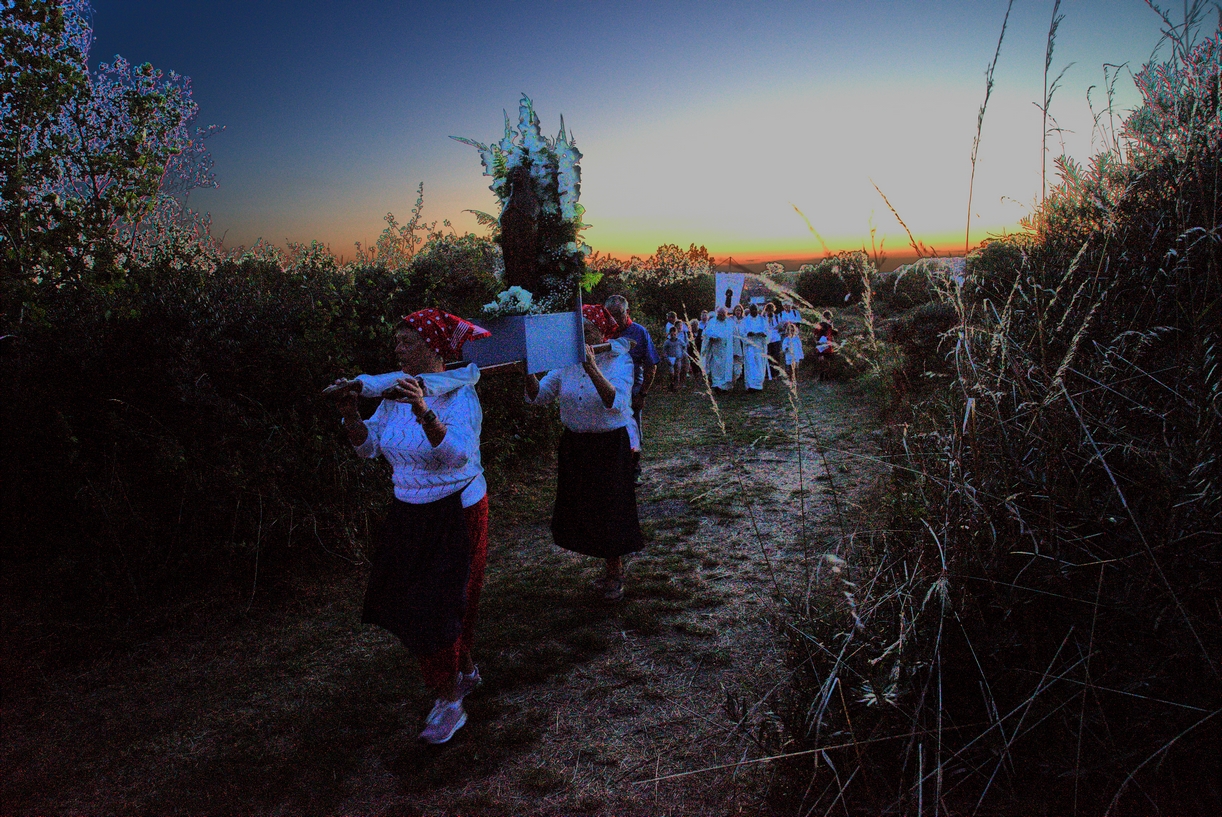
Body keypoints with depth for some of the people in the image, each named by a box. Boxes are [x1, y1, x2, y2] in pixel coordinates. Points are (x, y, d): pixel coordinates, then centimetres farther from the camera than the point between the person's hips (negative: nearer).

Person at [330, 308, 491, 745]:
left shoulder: (458, 394, -19)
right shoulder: (395, 392, 2)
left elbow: (457, 453, -35)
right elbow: (368, 446, 4)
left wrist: (423, 413, -48)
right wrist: (349, 409, -12)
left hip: (455, 512, -7)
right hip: (409, 512, 8)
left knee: (442, 603, 0)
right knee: (409, 600, 17)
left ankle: (450, 701, 18)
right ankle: (465, 669, 39)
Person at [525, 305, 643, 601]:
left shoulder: (619, 360, -13)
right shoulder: (566, 361, 0)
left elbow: (616, 402, -30)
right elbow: (538, 396, -4)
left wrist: (592, 368, -39)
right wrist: (529, 371, -22)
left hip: (610, 444, -5)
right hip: (575, 444, 5)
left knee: (610, 508, 5)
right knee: (580, 508, 14)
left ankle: (615, 573, 28)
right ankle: (614, 565, 37)